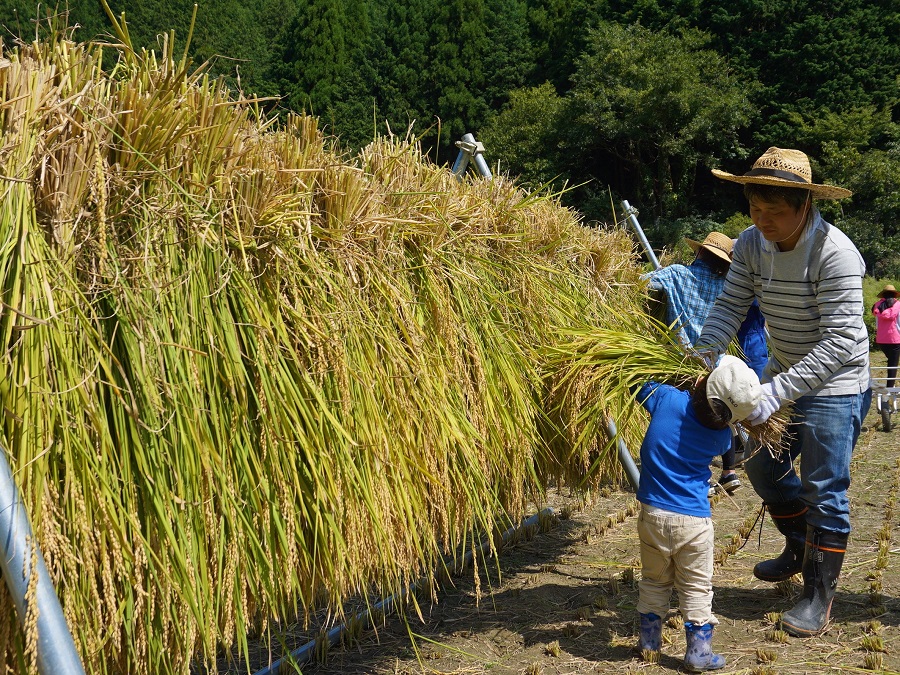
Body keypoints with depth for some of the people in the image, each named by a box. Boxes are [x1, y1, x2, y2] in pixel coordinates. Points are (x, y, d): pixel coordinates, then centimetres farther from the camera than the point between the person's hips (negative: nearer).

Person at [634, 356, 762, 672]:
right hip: (694, 519, -2)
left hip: (653, 513, 2)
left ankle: (649, 639, 33)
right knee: (696, 587, 12)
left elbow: (640, 384, 5)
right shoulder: (721, 436, -8)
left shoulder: (667, 399, -12)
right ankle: (698, 651, 16)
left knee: (654, 580, 20)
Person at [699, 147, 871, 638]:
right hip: (784, 373, 7)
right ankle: (800, 549, 41)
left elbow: (840, 341, -33)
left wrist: (775, 393, -39)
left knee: (823, 489, -2)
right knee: (764, 466, 18)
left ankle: (819, 593, 15)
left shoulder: (834, 253, -29)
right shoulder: (752, 244, -8)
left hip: (835, 384, -7)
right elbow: (729, 307, -9)